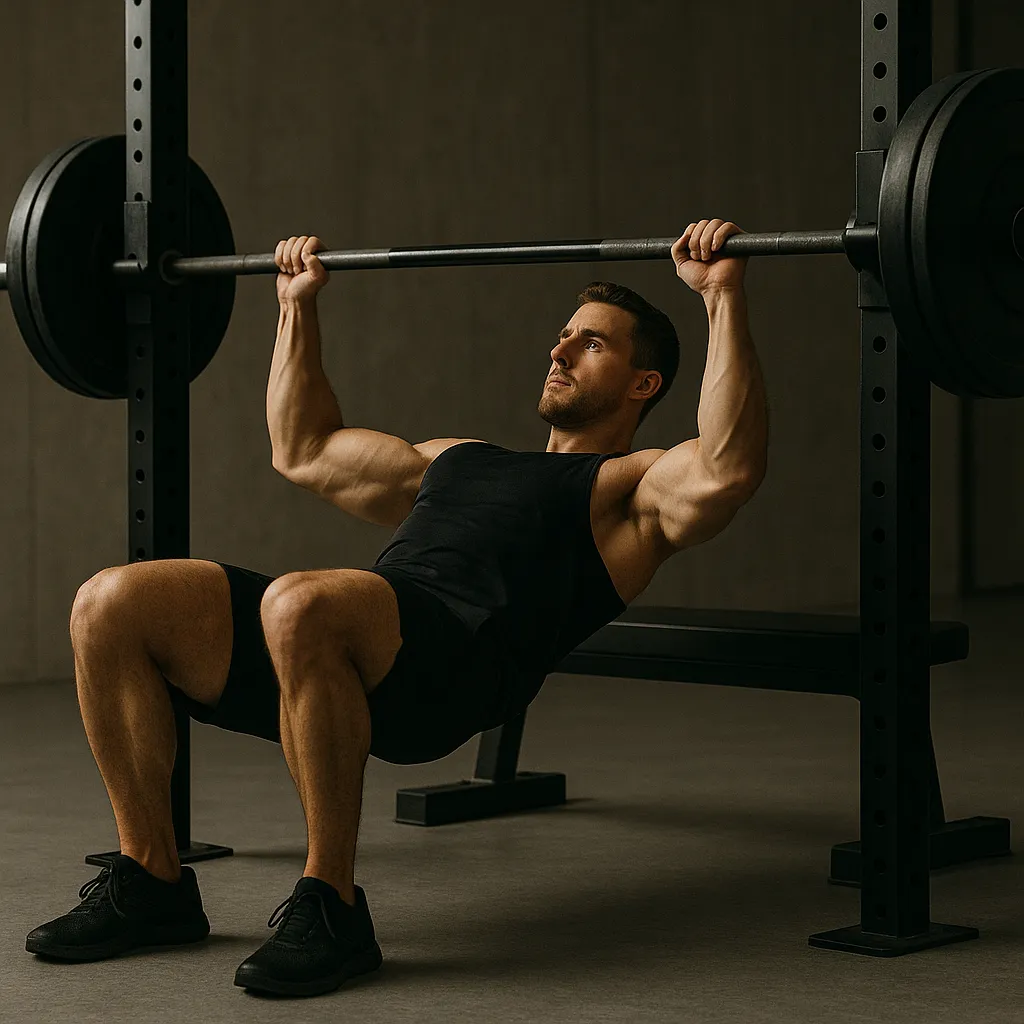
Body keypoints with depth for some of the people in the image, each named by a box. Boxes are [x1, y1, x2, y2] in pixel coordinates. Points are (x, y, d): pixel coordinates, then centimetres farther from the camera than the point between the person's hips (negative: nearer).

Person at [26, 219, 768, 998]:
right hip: (335, 644, 7)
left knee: (299, 606, -40)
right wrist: (299, 306, 45)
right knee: (110, 606, -11)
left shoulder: (633, 488, 16)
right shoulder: (457, 460, 39)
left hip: (453, 663, -7)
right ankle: (152, 882, -2)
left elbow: (726, 473, -8)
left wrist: (723, 297, -8)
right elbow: (304, 451, 47)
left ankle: (331, 906, -26)